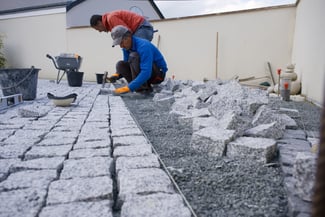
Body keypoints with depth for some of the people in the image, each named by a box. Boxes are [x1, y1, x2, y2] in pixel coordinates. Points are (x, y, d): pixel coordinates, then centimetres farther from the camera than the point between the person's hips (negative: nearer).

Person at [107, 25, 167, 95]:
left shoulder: (143, 46, -27)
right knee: (120, 65, -9)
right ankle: (142, 86, -8)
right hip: (143, 73, 8)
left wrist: (128, 87, -39)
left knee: (133, 56, -27)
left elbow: (146, 73, -36)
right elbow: (127, 67, 8)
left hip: (158, 74, -8)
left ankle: (143, 87, -18)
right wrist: (116, 75, -13)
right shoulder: (126, 47, -2)